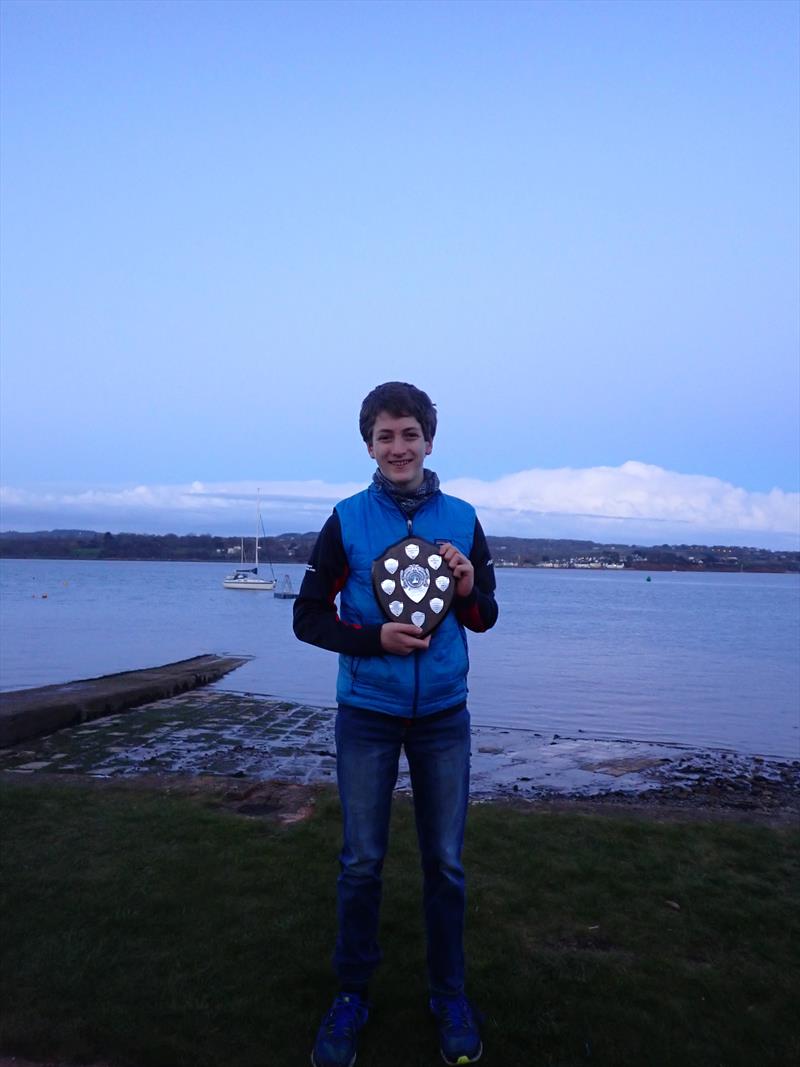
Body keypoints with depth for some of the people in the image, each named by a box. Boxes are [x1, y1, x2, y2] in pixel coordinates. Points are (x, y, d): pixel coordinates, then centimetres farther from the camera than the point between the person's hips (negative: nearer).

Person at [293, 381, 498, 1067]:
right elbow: (309, 616, -3)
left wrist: (468, 589, -16)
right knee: (361, 863, 10)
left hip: (444, 715, 2)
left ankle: (450, 998, 33)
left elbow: (486, 618, 6)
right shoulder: (347, 520, -5)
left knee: (446, 863, 12)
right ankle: (352, 996, 32)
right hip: (367, 715, -1)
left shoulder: (461, 519, 0)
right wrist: (376, 638, -18)